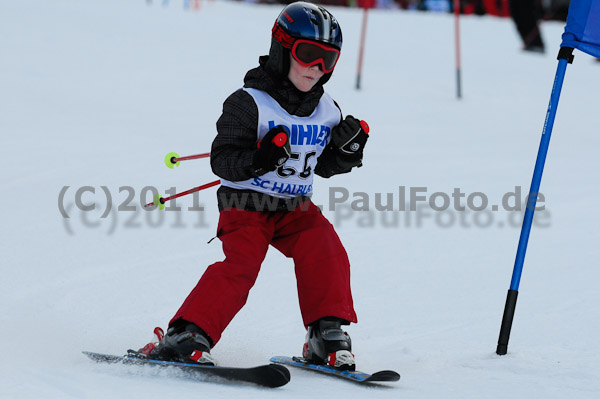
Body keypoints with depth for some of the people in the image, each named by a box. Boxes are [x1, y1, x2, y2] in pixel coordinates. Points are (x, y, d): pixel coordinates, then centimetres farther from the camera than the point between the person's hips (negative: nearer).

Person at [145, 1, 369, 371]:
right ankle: (187, 335, -21)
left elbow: (325, 166, 17)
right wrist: (258, 159, -33)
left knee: (326, 251, -18)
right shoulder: (249, 103, -13)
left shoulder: (328, 111, 6)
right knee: (241, 262, -24)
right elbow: (222, 160, -15)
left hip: (296, 207, 5)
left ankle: (328, 334, -8)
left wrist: (348, 149, -2)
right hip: (247, 205, -5)